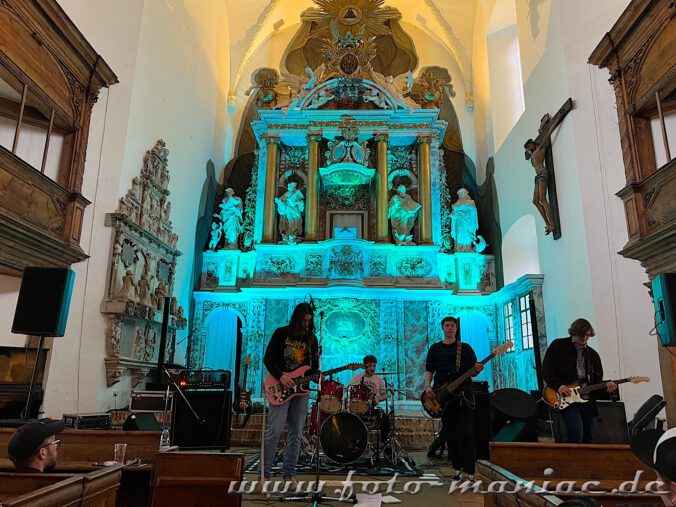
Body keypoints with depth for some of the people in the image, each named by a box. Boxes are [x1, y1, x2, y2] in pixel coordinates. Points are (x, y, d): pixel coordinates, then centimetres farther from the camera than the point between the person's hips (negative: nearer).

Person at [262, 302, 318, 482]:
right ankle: (264, 472, 3)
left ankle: (289, 473, 15)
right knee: (274, 431, -8)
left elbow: (314, 365, 14)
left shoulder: (312, 339, 10)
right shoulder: (282, 333, -2)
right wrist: (281, 376, -16)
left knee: (296, 434, 6)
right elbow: (267, 359, -4)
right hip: (280, 388, -4)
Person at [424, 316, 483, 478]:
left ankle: (469, 470, -4)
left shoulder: (465, 348, 10)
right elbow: (429, 370, 10)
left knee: (465, 433, -8)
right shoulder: (435, 348, 13)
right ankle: (457, 467, 16)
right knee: (450, 433, 6)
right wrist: (428, 386, -6)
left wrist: (477, 370, -15)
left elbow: (473, 372, 8)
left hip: (464, 393, -2)